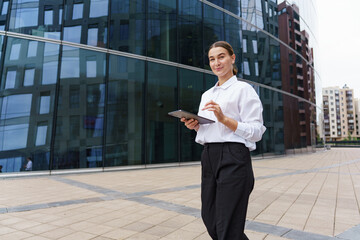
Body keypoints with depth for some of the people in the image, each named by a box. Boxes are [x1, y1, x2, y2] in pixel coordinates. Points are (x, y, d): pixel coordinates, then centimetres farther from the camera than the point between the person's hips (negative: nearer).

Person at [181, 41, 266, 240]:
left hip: (233, 158, -7)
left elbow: (256, 132, -9)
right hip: (209, 158, 7)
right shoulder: (207, 95, 18)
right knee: (209, 218, 14)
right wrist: (195, 125, 2)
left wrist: (224, 118, -20)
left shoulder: (243, 89, -1)